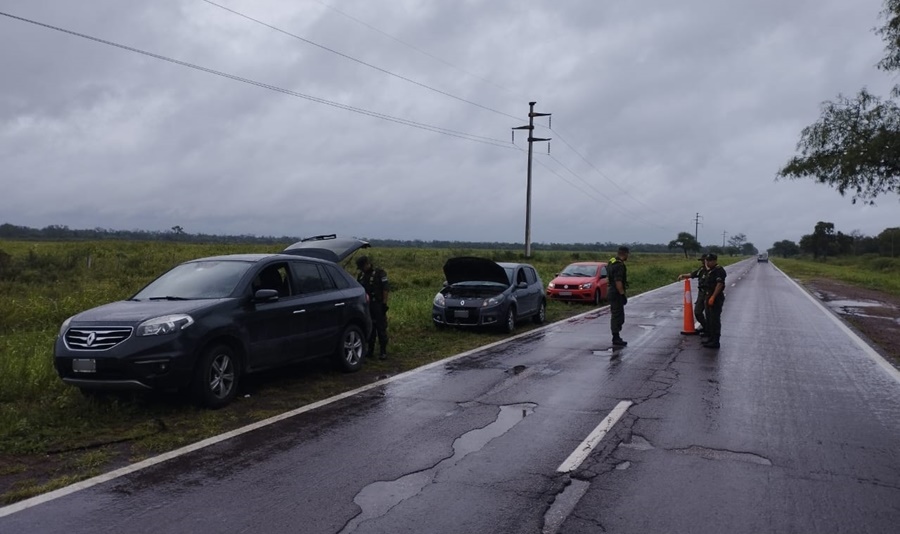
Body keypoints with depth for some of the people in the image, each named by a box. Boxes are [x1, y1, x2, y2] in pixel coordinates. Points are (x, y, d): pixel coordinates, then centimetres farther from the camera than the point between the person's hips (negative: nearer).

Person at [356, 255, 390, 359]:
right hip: (366, 305, 6)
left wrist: (384, 303, -14)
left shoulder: (379, 273, -6)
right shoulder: (361, 275, 12)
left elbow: (386, 289, -9)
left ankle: (383, 352, 0)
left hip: (378, 305, -6)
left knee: (381, 328, -3)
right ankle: (370, 350, 18)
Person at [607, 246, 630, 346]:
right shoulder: (619, 265, -20)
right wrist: (623, 295, -22)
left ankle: (616, 337, 24)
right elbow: (618, 281, -26)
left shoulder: (611, 263, 12)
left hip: (612, 292, 10)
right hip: (617, 293, -10)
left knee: (615, 315, 17)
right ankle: (616, 339, -2)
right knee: (617, 316, -5)